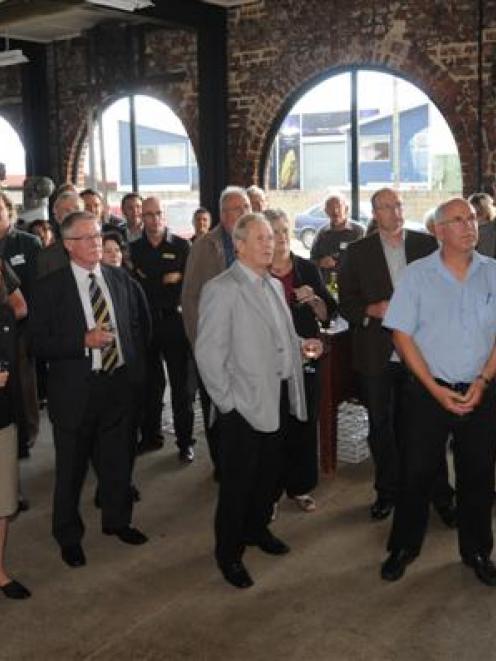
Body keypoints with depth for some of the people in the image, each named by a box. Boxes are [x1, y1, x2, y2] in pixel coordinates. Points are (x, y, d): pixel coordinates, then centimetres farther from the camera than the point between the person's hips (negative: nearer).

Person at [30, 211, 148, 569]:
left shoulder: (121, 279, 4)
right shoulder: (49, 287, -9)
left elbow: (136, 325, 12)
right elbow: (40, 344, -11)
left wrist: (136, 371, 3)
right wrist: (84, 341, -22)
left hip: (119, 383, 4)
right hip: (75, 390, -3)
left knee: (118, 459, 18)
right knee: (71, 467, 11)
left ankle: (117, 520, 41)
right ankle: (69, 535, 32)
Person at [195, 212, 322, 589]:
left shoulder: (274, 285, 12)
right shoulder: (222, 289, -13)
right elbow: (209, 353, -15)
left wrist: (301, 344, 4)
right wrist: (227, 402, -15)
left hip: (280, 396, 8)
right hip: (245, 403, -7)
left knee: (269, 473, 20)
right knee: (237, 482, 4)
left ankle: (257, 529, 41)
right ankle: (229, 554, 21)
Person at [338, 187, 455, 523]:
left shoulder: (428, 244, 4)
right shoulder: (358, 252, 3)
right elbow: (347, 302, 2)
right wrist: (372, 310, -15)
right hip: (377, 354, 1)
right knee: (381, 426, 11)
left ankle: (441, 496, 17)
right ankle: (387, 491, 27)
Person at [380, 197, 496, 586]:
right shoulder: (417, 275, -3)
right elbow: (401, 333, -6)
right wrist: (435, 388, -11)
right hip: (428, 392, -1)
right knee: (417, 471, 6)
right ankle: (404, 547, 23)